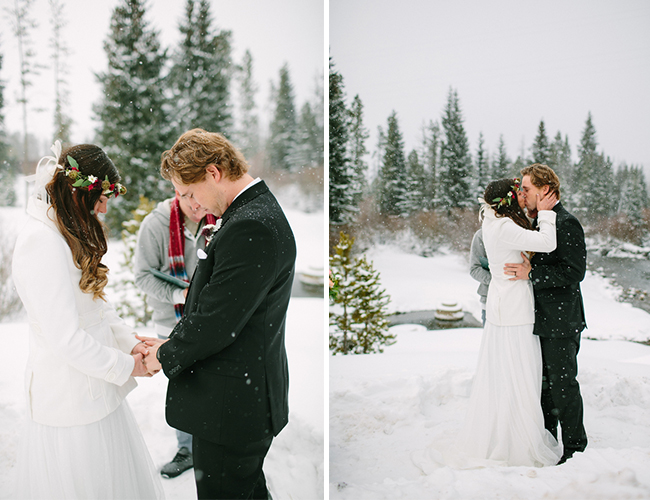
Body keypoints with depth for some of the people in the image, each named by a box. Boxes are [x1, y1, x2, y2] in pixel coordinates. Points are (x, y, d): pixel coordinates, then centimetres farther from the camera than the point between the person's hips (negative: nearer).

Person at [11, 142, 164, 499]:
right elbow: (66, 339, -24)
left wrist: (130, 343, 3)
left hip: (93, 390, 9)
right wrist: (126, 366, -13)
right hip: (71, 399, -9)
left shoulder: (68, 235, 11)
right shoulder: (42, 242, -22)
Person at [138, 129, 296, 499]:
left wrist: (166, 356, -6)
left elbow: (217, 322, -24)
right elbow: (214, 305, 13)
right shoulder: (257, 210, 9)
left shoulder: (250, 228, -25)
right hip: (249, 398, 10)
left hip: (232, 407, -10)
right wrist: (173, 343, 5)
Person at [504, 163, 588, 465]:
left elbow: (574, 272, -21)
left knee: (563, 383, 1)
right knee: (543, 382, 16)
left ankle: (575, 446, 17)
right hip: (539, 319, 9)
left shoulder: (566, 224, -15)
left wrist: (531, 273, -25)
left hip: (561, 322, -9)